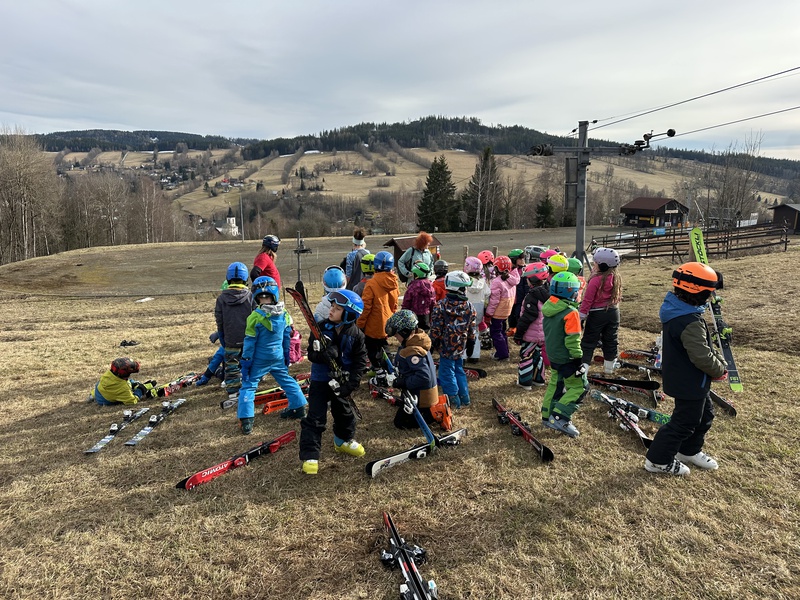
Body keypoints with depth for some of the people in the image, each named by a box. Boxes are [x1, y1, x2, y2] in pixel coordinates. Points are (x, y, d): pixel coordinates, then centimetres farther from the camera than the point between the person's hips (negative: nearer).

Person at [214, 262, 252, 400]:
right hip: (248, 339, 0)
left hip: (230, 340, 1)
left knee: (231, 365, 10)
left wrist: (222, 339, 15)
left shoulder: (221, 298, -3)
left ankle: (233, 392, 14)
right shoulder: (250, 296, -7)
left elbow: (219, 321, 3)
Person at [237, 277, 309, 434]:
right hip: (278, 358, 4)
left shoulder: (255, 316, -19)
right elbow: (287, 337, 6)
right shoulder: (284, 314, -5)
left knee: (248, 385, 6)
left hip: (259, 360, -4)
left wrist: (245, 362, -6)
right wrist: (286, 355, 19)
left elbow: (249, 342, -14)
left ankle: (246, 421, 1)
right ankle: (299, 408, 30)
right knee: (287, 380, 22)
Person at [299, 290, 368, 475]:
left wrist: (351, 384, -19)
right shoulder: (321, 328, -13)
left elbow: (360, 361, -10)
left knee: (344, 413, 21)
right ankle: (310, 456, 4)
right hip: (320, 380, -2)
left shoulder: (356, 335, -12)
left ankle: (344, 441, 47)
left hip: (341, 382, 2)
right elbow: (311, 353, -13)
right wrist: (324, 355, -35)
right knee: (315, 418, -4)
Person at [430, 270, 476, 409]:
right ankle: (464, 398, 26)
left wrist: (433, 342, 1)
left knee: (447, 372, 6)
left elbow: (436, 328, -11)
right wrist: (471, 343, 16)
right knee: (459, 370, 20)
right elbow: (471, 329, 5)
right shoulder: (469, 307, -4)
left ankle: (453, 400, 11)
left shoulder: (440, 306, -15)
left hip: (446, 345, -4)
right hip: (460, 345, 5)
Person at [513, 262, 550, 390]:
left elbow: (527, 317, -24)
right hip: (543, 333, 8)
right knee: (538, 354, 20)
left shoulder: (533, 295, -23)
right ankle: (538, 379, 30)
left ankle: (525, 382, 10)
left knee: (526, 356, 3)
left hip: (531, 334, -8)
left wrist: (518, 333, -17)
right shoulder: (547, 292, 5)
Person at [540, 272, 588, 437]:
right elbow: (572, 340, -22)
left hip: (552, 355, 8)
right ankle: (559, 418, -4)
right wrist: (578, 359, -13)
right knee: (579, 387, 3)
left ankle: (548, 416, 27)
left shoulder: (548, 307, 0)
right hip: (566, 359, -8)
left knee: (555, 384, 20)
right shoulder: (571, 312, -24)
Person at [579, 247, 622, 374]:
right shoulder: (617, 278, 2)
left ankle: (583, 367, -4)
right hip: (613, 312, 6)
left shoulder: (596, 279, -18)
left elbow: (587, 299, -15)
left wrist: (582, 315, -10)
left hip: (597, 314, -6)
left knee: (588, 342, 1)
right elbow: (618, 296, 13)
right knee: (610, 340, 16)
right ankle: (609, 367, 27)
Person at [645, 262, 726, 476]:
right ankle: (658, 460, 19)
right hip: (689, 383, -10)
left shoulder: (675, 308, -1)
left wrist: (718, 358, 5)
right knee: (685, 422, 6)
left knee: (704, 414, 26)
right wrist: (720, 369, -10)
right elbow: (702, 357, -29)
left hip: (681, 377, 10)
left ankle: (689, 451, 43)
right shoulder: (691, 322, -32)